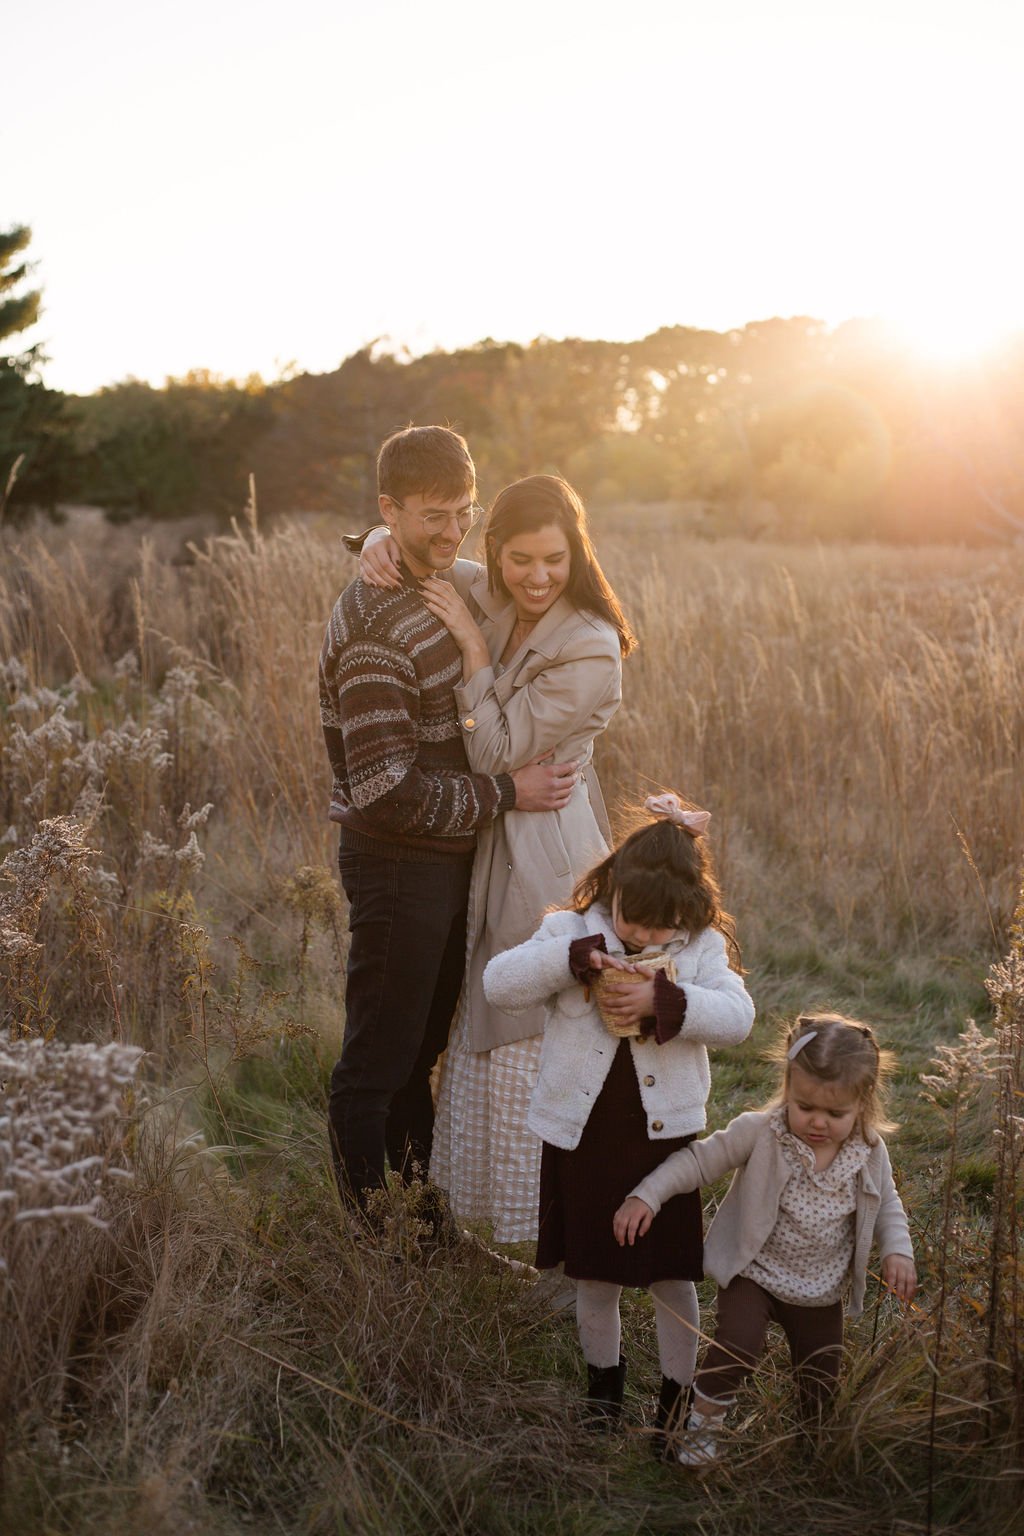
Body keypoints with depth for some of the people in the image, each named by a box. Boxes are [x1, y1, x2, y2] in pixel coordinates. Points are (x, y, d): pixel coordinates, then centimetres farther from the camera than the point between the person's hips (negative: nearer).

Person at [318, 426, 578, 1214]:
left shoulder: (442, 587, 8)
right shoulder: (374, 628, -23)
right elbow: (386, 789, -27)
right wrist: (506, 792, -21)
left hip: (447, 855, 9)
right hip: (395, 862, -9)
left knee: (423, 1040, 23)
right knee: (378, 1058, 6)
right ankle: (366, 1227, 21)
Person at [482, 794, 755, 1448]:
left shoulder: (704, 948, -3)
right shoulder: (570, 932, -4)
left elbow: (738, 1017, -17)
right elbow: (500, 983, -16)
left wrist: (663, 1000, -29)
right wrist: (577, 958, -27)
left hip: (664, 1132, 0)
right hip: (583, 1132, 1)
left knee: (672, 1275, 7)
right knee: (596, 1275, 14)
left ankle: (678, 1397, 25)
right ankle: (604, 1382, 35)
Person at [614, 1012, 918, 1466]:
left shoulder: (869, 1154, -10)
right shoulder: (759, 1133, -19)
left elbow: (887, 1207, 7)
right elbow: (699, 1161, -13)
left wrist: (897, 1251, -11)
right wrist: (646, 1196, -23)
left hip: (822, 1292, 3)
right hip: (755, 1274, -3)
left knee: (820, 1393, 10)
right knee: (737, 1344, -28)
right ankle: (703, 1420, 0)